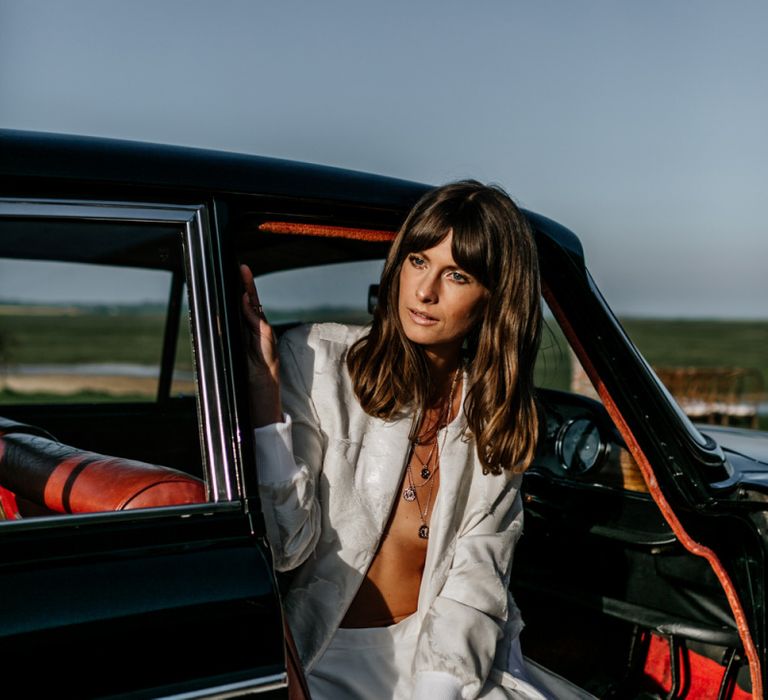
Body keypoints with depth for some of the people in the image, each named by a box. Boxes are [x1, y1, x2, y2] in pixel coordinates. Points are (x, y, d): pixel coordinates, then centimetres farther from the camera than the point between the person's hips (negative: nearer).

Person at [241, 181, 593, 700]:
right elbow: (284, 548, -13)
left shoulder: (499, 421, 3)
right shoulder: (315, 362, -10)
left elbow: (477, 579, -4)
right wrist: (264, 394, -23)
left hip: (439, 657, 3)